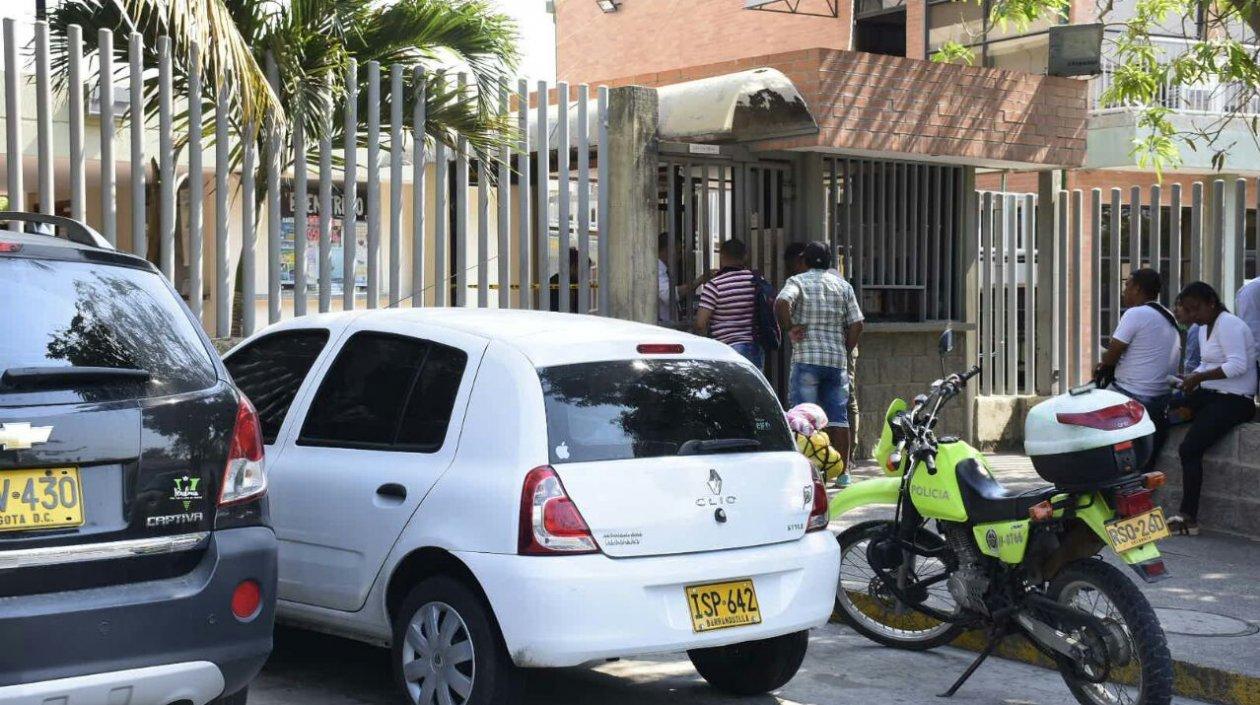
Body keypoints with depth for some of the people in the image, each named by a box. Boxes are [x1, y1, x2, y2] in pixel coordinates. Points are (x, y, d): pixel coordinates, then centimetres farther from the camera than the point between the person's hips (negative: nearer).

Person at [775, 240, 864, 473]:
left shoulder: (798, 281, 2)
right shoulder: (843, 286, 14)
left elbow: (781, 302, -20)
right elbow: (856, 324, 7)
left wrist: (789, 328, -7)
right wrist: (845, 350, 15)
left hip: (807, 357, -4)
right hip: (837, 361, 4)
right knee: (838, 417, 6)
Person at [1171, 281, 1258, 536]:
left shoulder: (1228, 324, -13)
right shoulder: (1205, 328, 18)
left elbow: (1238, 365, -23)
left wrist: (1199, 377, -20)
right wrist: (1191, 379, -1)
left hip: (1234, 400, -10)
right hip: (1211, 396, 10)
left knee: (1189, 450, -21)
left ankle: (1189, 518, -19)